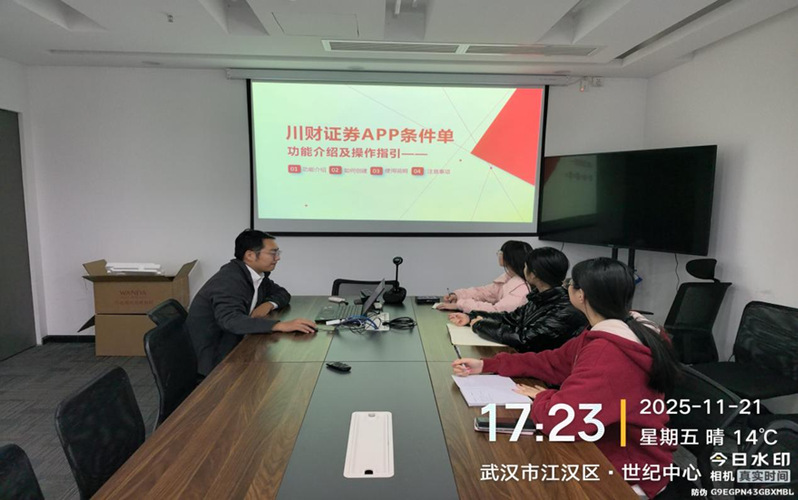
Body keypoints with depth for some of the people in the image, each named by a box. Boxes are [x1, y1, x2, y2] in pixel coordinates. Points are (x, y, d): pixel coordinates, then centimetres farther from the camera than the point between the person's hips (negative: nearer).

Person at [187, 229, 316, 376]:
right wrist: (281, 325, -43)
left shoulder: (257, 274, 1)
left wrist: (268, 304, -9)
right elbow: (230, 320, -37)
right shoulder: (230, 279, -23)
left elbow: (282, 293, 15)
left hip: (230, 348, 8)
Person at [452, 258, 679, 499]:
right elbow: (553, 362, 6)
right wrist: (486, 365, 3)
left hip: (629, 472, -8)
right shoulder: (615, 332, 0)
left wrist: (543, 398, -13)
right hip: (611, 445, 8)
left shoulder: (609, 353, -33)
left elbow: (559, 418, -37)